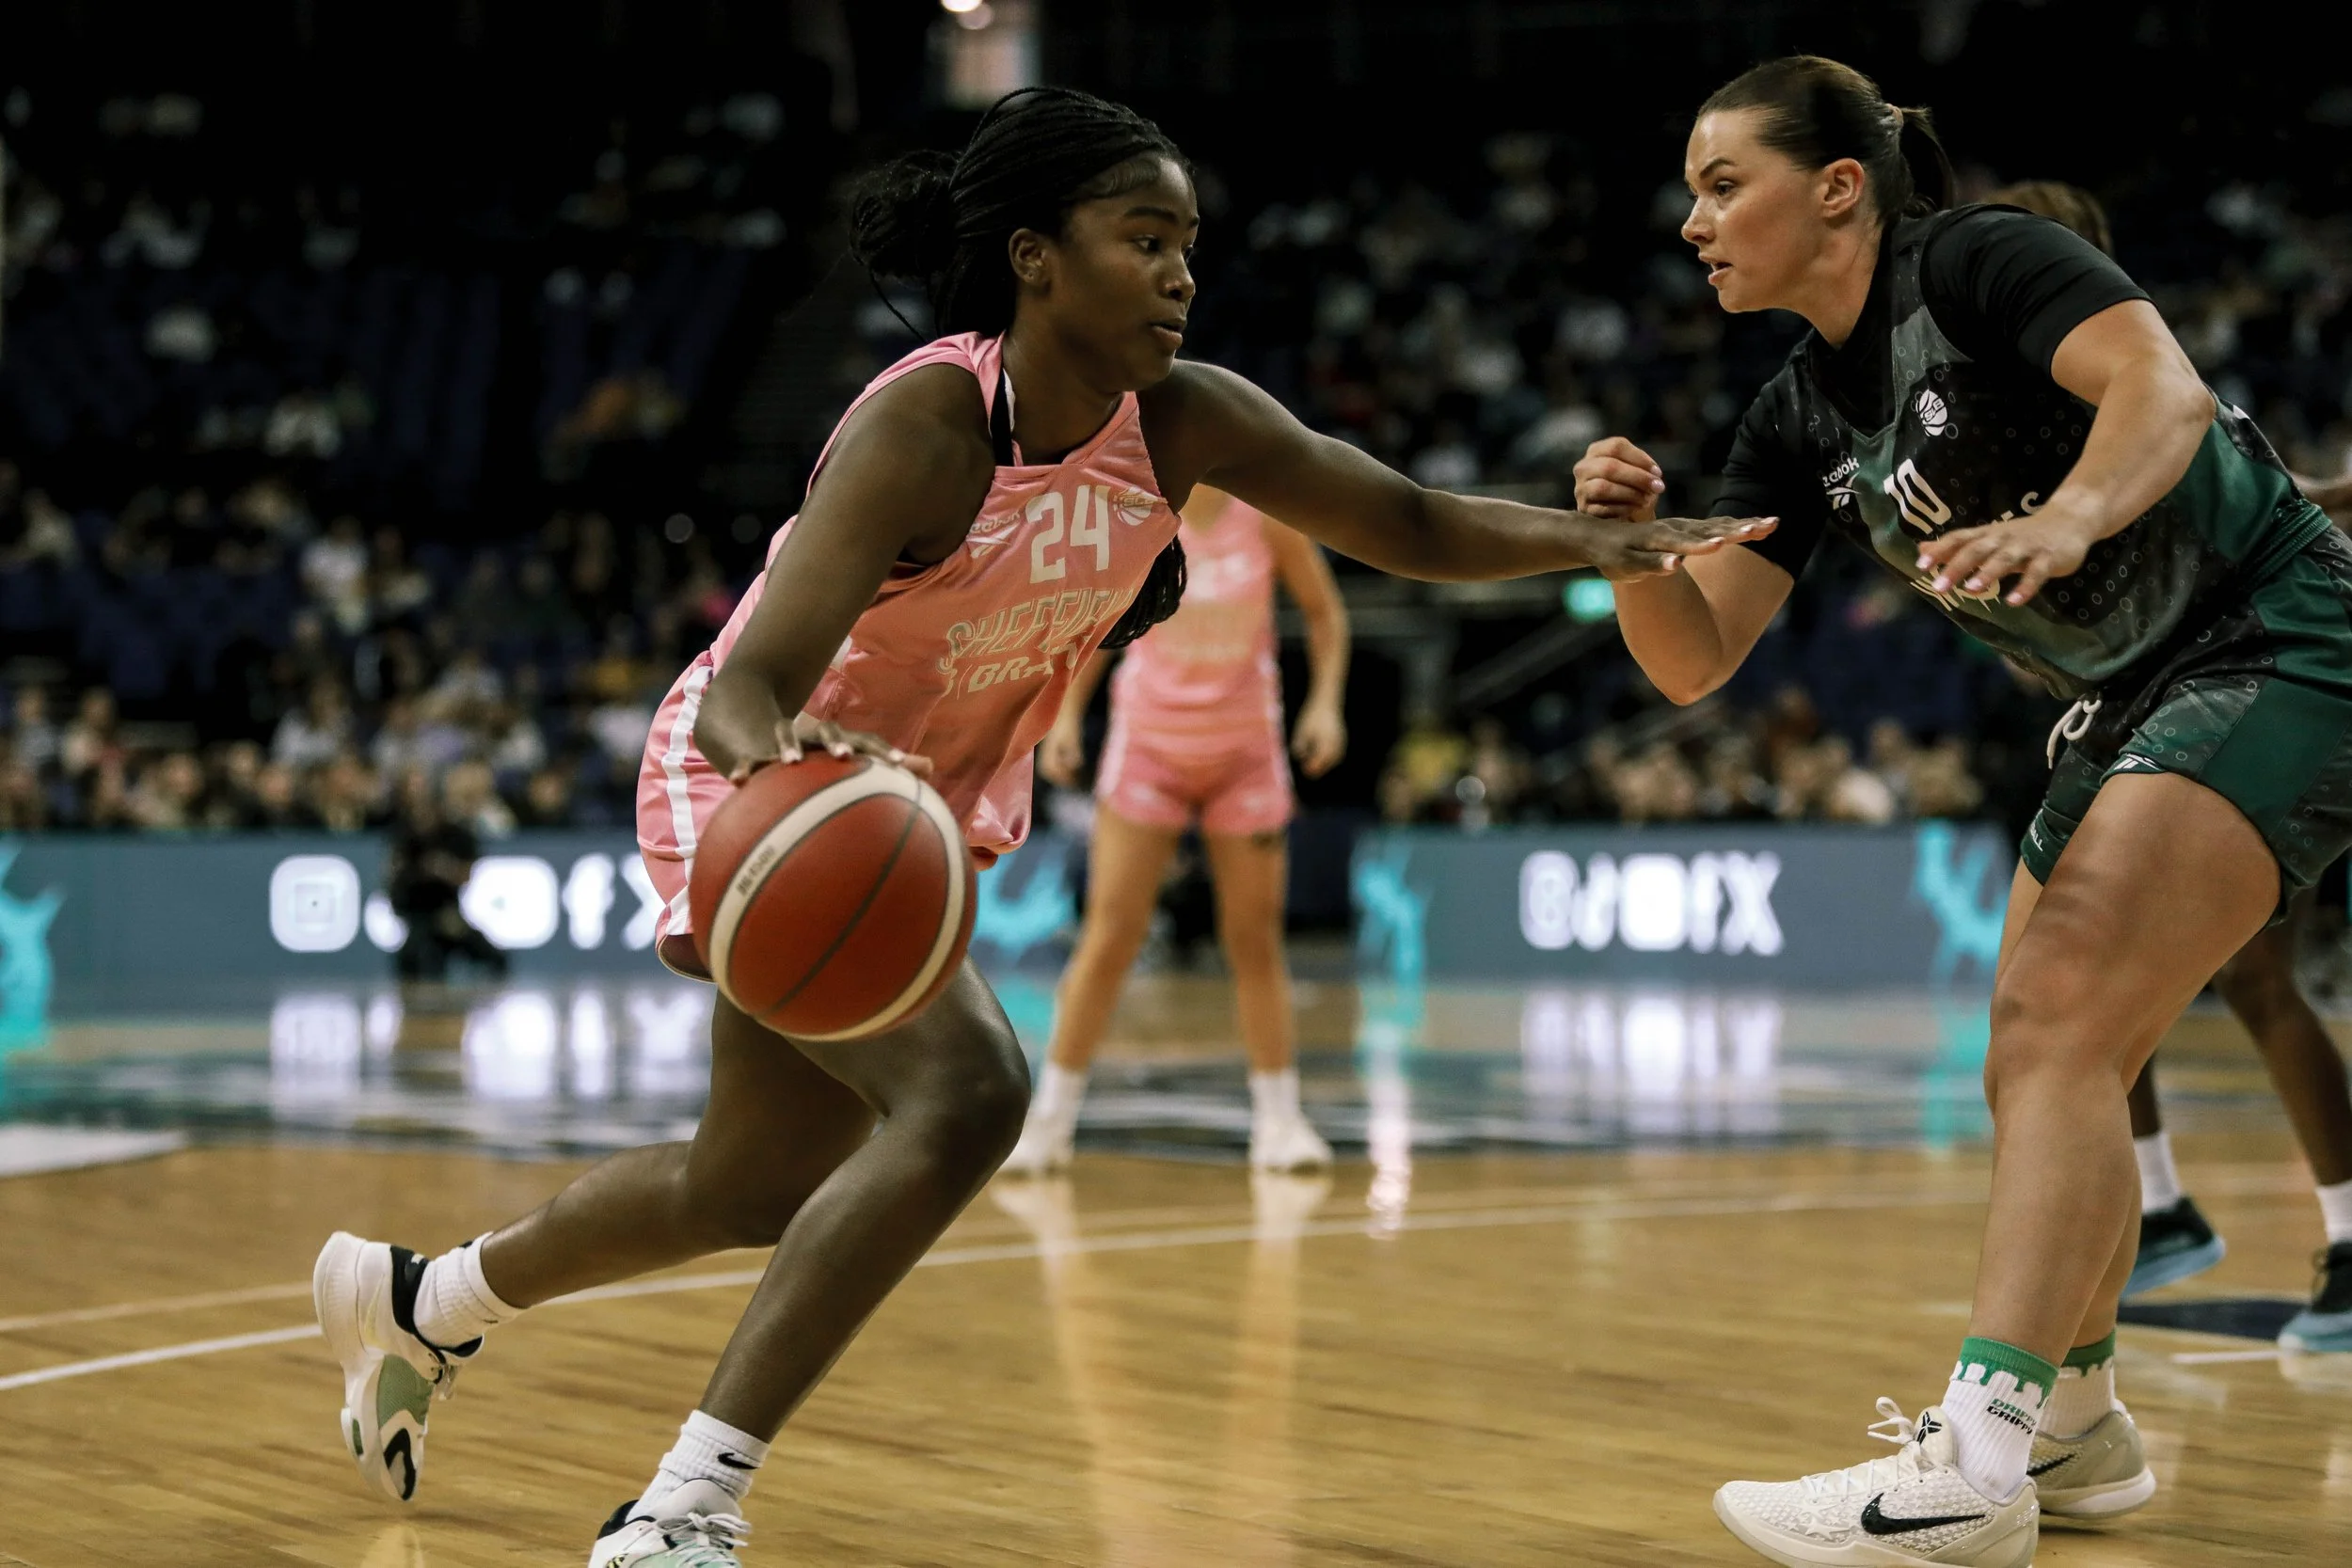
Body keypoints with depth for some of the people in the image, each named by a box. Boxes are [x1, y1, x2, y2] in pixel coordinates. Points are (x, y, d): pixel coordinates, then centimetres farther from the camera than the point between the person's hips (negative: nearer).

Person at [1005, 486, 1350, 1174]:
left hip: (1244, 752, 0)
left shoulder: (1266, 516, -8)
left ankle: (1279, 1121, 12)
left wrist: (1325, 700, -9)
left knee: (1255, 940, 2)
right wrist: (1066, 715, -3)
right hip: (1148, 745, 0)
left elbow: (1325, 612, 4)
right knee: (1109, 937, -6)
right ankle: (1049, 1120, 1)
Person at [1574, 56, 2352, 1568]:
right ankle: (2077, 1425, 28)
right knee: (2039, 1067, 10)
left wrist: (2068, 518, -50)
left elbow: (2165, 388, -31)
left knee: (2062, 1021, -22)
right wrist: (1630, 540, -16)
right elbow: (1694, 658, 4)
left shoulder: (1977, 261, -14)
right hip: (2132, 704, 9)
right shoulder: (1802, 422, 9)